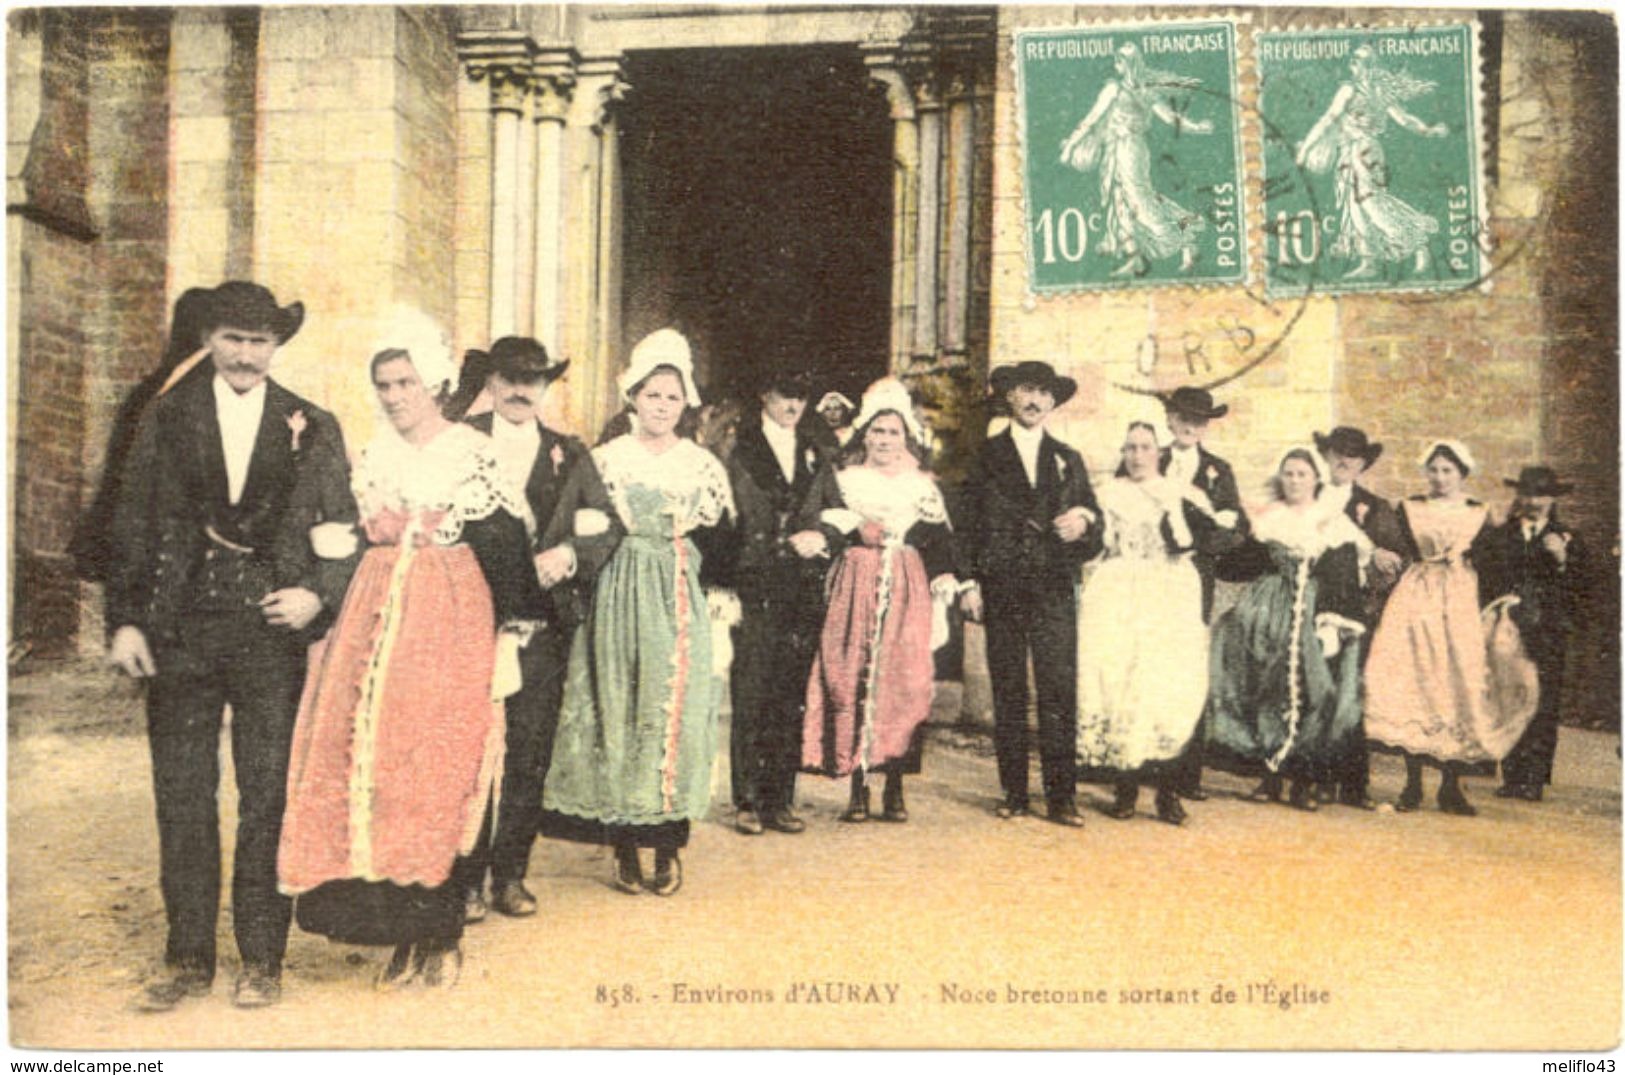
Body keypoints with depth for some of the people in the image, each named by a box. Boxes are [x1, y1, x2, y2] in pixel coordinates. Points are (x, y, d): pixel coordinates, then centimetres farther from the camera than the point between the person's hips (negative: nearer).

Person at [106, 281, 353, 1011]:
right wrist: (125, 621, -1)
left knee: (268, 801, 3)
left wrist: (318, 595, -10)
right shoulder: (166, 419, 9)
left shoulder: (312, 429, 7)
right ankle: (187, 961, 18)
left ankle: (261, 962, 14)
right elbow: (131, 527, 7)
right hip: (180, 634, 1)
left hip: (272, 633, -1)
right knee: (182, 802, 6)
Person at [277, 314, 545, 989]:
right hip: (374, 625, 5)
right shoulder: (371, 459, 15)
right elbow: (348, 541, 18)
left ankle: (441, 937, 4)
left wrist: (510, 640, -8)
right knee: (370, 769, 0)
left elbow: (506, 551, -4)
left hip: (448, 627, -5)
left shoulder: (474, 456, -2)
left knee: (438, 776, -6)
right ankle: (406, 935, 8)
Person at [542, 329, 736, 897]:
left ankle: (668, 845, 8)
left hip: (680, 605, 1)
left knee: (676, 711, -1)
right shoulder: (604, 459, 5)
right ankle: (624, 847, 8)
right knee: (618, 711, 0)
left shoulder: (703, 464, 10)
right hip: (620, 601, -1)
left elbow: (723, 542, 7)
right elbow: (564, 531, 1)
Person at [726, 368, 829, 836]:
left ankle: (780, 800, 8)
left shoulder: (813, 453, 19)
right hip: (757, 586, -4)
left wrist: (820, 537, -4)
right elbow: (740, 521, -5)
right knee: (753, 693, -5)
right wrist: (788, 543, -12)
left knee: (792, 697, 2)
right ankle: (748, 801, 1)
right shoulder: (742, 451, 4)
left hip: (803, 588, 4)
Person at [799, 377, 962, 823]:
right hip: (855, 593, -1)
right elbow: (809, 524, 1)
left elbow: (940, 543, 10)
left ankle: (895, 790, 2)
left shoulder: (924, 487, 15)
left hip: (907, 594, 1)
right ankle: (858, 790, 0)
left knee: (904, 684, -6)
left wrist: (947, 583, -4)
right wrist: (851, 528, -13)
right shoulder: (838, 479, 12)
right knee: (852, 683, -6)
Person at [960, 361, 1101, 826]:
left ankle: (1061, 797, -3)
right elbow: (969, 521, 5)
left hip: (1054, 590, 1)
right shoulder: (987, 456, 10)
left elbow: (1092, 516, 15)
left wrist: (1084, 522, -9)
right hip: (1002, 588, -1)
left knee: (1059, 691, -6)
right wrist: (970, 582, -3)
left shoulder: (1068, 460, 17)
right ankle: (1014, 794, 9)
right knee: (1008, 695, 2)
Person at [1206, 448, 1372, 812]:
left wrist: (1336, 625, -11)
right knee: (1266, 691, -6)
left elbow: (1345, 582, -1)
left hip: (1316, 617, -1)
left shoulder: (1335, 521, 7)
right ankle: (1270, 775, 2)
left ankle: (1304, 781, -2)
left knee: (1312, 692, -8)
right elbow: (1236, 566, 7)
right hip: (1267, 617, 1)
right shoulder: (1268, 519, 13)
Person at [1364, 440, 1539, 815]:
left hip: (1461, 605, 0)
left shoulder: (1478, 516, 9)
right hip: (1415, 603, 0)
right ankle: (1412, 784, 1)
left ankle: (1451, 787, 5)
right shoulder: (1408, 510, 9)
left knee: (1460, 688, -4)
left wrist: (1497, 611, -1)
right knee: (1411, 685, -6)